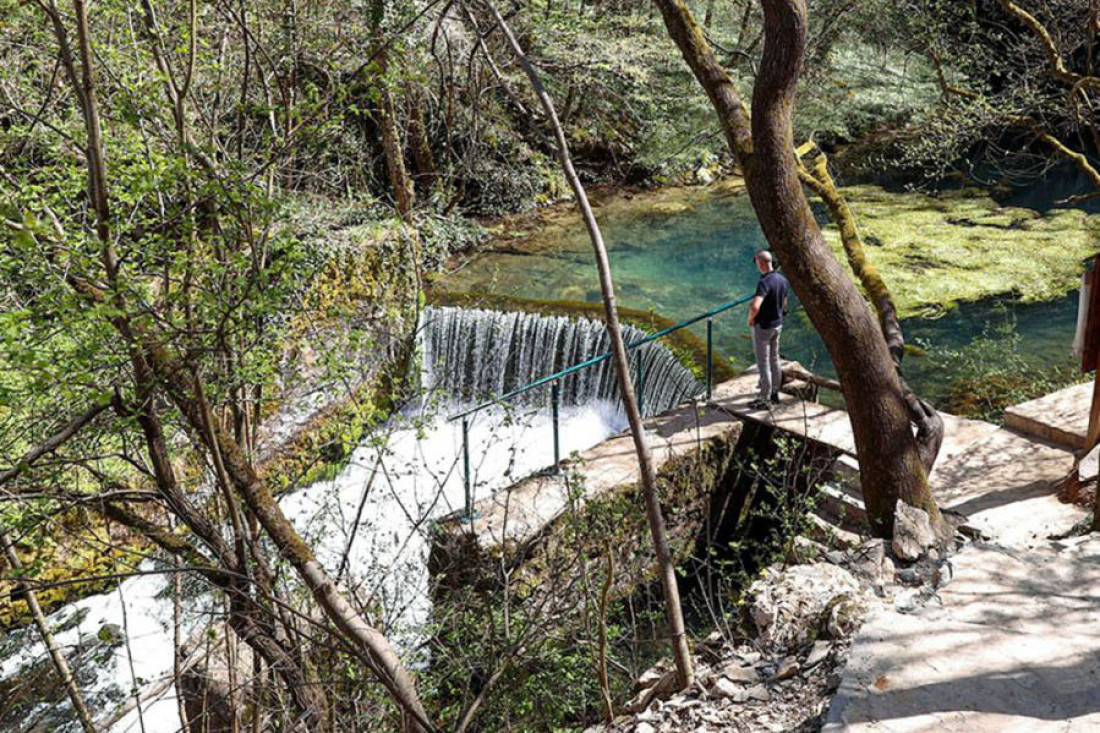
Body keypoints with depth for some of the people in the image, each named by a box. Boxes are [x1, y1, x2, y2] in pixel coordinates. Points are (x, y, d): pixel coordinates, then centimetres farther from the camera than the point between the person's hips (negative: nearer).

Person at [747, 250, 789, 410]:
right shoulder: (783, 280, 1)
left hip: (763, 327, -8)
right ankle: (774, 394, 30)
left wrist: (750, 318, -19)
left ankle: (764, 400, 9)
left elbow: (755, 307, -39)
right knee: (774, 360, 18)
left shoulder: (764, 283, -26)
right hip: (778, 325, 8)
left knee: (763, 363, 1)